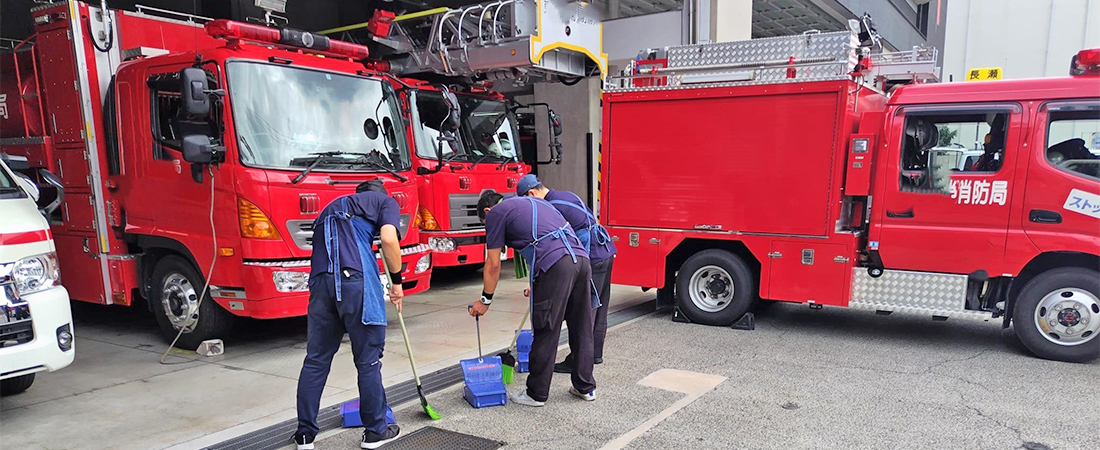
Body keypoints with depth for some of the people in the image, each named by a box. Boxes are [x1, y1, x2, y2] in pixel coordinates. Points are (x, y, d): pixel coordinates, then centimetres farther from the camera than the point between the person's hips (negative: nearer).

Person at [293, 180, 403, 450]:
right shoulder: (385, 201, 17)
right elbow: (388, 238, -4)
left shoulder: (332, 208, 34)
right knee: (368, 360, 7)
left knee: (316, 360, 14)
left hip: (320, 279, 5)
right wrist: (397, 281, 6)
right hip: (356, 278, -5)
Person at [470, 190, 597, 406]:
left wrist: (485, 300, 21)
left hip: (555, 265, -7)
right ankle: (586, 387, 28)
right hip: (581, 258, 8)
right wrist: (538, 286, 44)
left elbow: (493, 264, 10)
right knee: (582, 330, 16)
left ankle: (537, 394, 17)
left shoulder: (495, 213, 12)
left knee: (546, 334, 4)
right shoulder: (535, 202, 33)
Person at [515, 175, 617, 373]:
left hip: (593, 258, -10)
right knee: (599, 308, 17)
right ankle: (595, 354, 29)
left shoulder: (552, 207, -13)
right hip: (607, 252, 10)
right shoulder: (566, 195, 17)